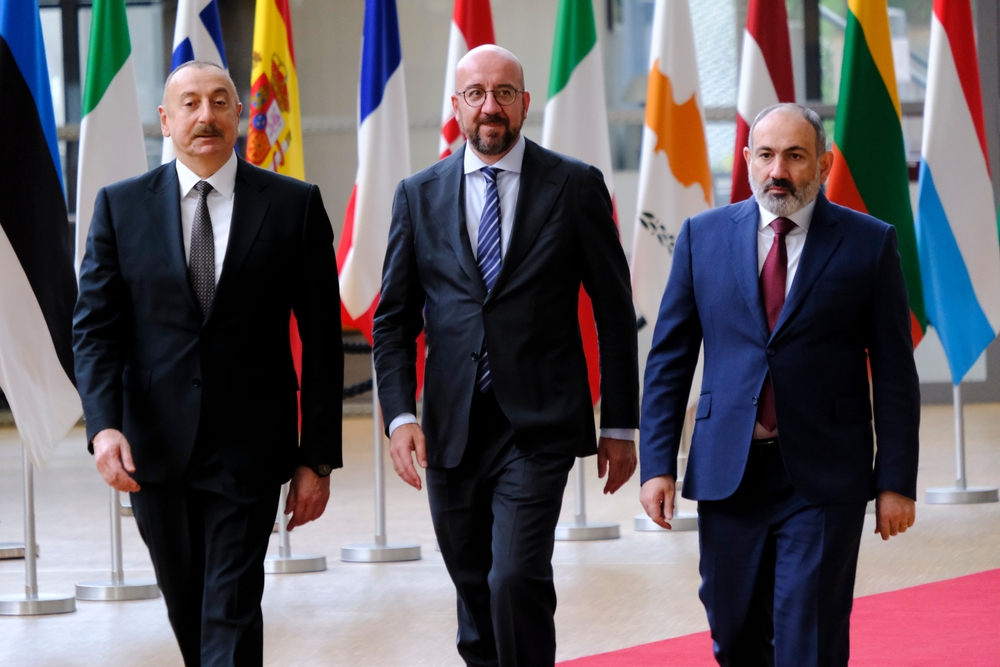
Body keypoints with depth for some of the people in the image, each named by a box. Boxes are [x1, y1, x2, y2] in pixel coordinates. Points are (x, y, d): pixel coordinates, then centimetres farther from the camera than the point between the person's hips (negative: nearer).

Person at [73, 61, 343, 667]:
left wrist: (318, 457, -2)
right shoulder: (121, 206, 4)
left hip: (247, 450, -2)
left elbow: (322, 340, 1)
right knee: (187, 611, 14)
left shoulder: (295, 206, 0)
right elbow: (95, 327, 0)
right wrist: (104, 425, -16)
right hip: (155, 451, 2)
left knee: (231, 612, -9)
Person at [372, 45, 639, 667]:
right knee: (476, 596, 10)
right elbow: (394, 319, 9)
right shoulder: (419, 195, 8)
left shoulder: (575, 187, 1)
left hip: (537, 428, -3)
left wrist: (620, 426, 2)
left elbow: (615, 313, 4)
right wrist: (400, 414, -5)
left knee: (517, 578, -18)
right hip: (452, 429, 3)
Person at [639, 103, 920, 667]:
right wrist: (657, 464, 0)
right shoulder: (704, 236, 6)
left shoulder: (870, 243, 0)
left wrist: (897, 482, -3)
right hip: (727, 473, 3)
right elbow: (669, 359, 8)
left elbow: (895, 374, 1)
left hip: (823, 479, -3)